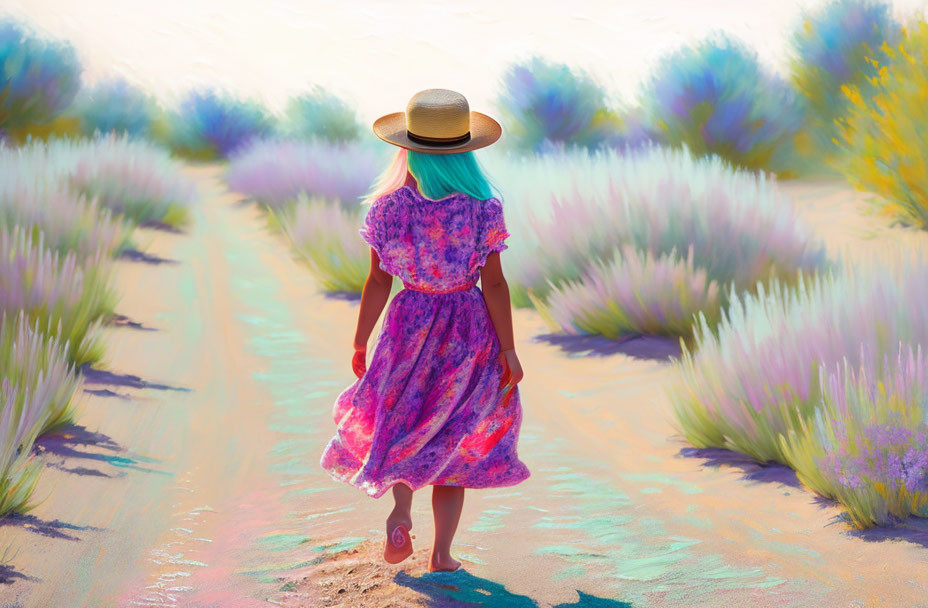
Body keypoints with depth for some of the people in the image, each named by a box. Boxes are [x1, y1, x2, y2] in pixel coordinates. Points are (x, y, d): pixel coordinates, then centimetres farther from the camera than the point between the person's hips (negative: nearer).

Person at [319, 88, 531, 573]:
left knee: (400, 421, 24)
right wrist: (508, 351, -3)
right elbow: (494, 284, -12)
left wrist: (359, 343, 6)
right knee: (454, 436, 12)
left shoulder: (387, 208, -10)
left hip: (409, 325, 1)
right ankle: (441, 553, 13)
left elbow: (378, 282, -5)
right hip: (469, 332, -1)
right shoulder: (483, 208, -13)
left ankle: (400, 507, 0)